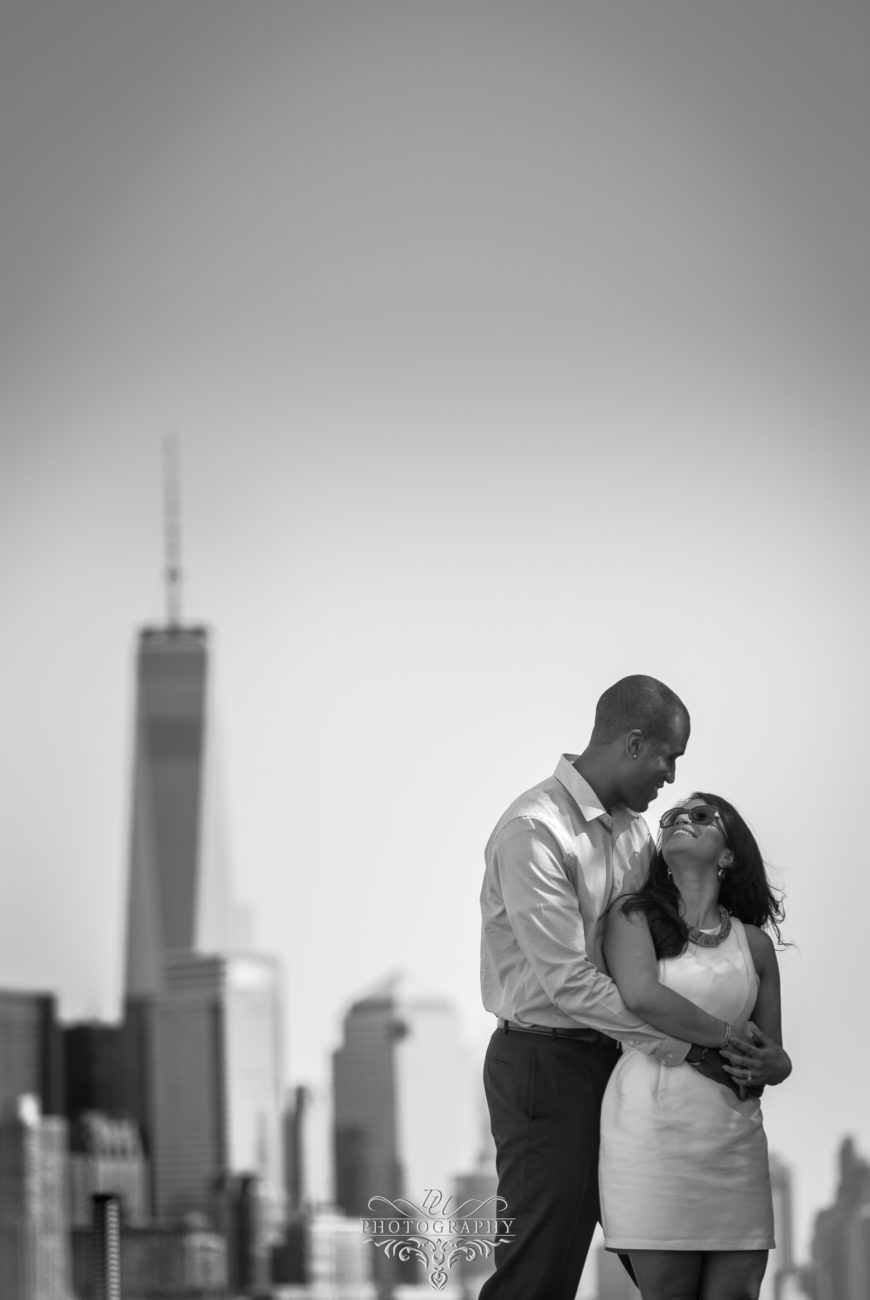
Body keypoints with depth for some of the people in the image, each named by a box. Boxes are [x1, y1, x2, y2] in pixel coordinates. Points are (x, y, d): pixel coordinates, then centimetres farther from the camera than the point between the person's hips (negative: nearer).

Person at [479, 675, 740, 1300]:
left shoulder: (634, 828, 9)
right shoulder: (536, 831, -18)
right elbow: (569, 983, -22)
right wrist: (692, 1041, -21)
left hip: (616, 1057, 8)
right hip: (544, 1058, -8)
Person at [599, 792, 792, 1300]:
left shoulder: (754, 944, 15)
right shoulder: (634, 916, 5)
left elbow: (776, 1056, 19)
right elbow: (641, 995, -14)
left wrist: (770, 1066, -5)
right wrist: (727, 1041, -8)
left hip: (735, 1137, 4)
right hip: (654, 1123, -4)